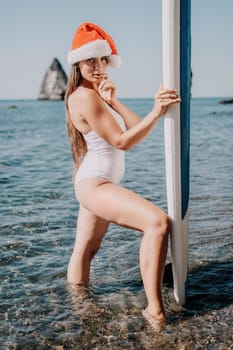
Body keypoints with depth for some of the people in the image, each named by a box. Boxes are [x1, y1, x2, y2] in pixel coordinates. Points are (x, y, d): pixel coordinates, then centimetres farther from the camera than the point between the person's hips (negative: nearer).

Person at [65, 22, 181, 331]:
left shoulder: (97, 94, 15)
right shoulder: (85, 96, -15)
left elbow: (134, 128, 4)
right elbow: (123, 141, -17)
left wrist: (113, 101, -9)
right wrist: (157, 112, -25)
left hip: (98, 184, 11)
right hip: (94, 184, -11)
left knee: (86, 250, 21)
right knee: (158, 221, -27)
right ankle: (154, 309, -27)